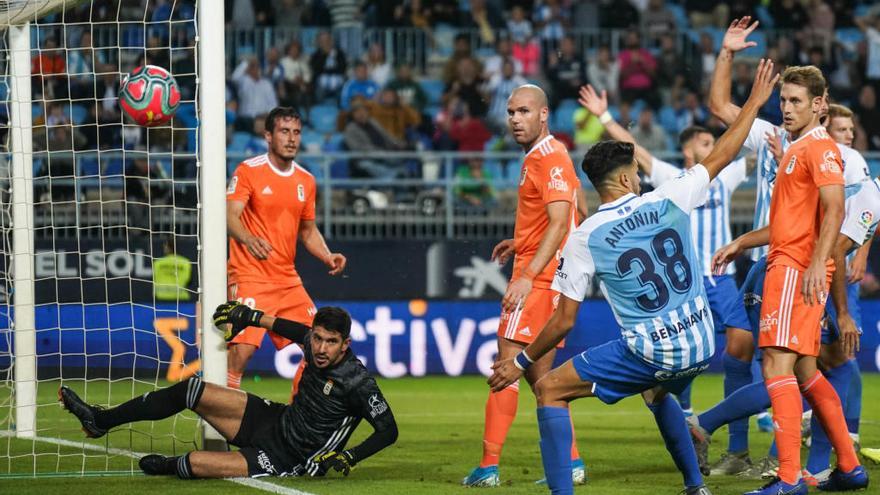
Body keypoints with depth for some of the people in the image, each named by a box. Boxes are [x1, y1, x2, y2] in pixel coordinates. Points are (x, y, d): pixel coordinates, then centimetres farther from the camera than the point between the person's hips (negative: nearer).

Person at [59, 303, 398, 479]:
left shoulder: (357, 383, -26)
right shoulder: (314, 347, -7)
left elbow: (389, 430, -21)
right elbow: (295, 329, 17)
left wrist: (350, 458, -32)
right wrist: (252, 317, 22)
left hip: (287, 461, -7)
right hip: (274, 420, 7)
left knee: (194, 463, -22)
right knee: (190, 391, 0)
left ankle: (167, 467, 19)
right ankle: (100, 421, 14)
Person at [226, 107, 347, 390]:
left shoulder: (306, 181, 12)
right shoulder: (248, 171, -7)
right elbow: (230, 215, -19)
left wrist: (328, 257, 4)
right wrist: (248, 238, -40)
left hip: (288, 280, 7)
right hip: (250, 278, -7)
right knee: (241, 349, -19)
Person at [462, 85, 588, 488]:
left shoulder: (549, 157, -13)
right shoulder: (546, 155, 17)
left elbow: (560, 223, -21)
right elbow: (578, 212, 26)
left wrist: (527, 276, -27)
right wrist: (521, 243, 24)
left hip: (538, 278, -11)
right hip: (548, 276, 11)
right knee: (537, 375, 14)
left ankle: (489, 466, -13)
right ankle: (570, 463, 16)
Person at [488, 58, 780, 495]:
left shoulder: (584, 238, -7)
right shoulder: (668, 201, -3)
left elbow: (564, 320, -4)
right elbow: (720, 157, 10)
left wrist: (521, 362, 11)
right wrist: (755, 102, 23)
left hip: (649, 355, -5)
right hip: (699, 348, 5)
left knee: (550, 389, 5)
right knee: (656, 392, 38)